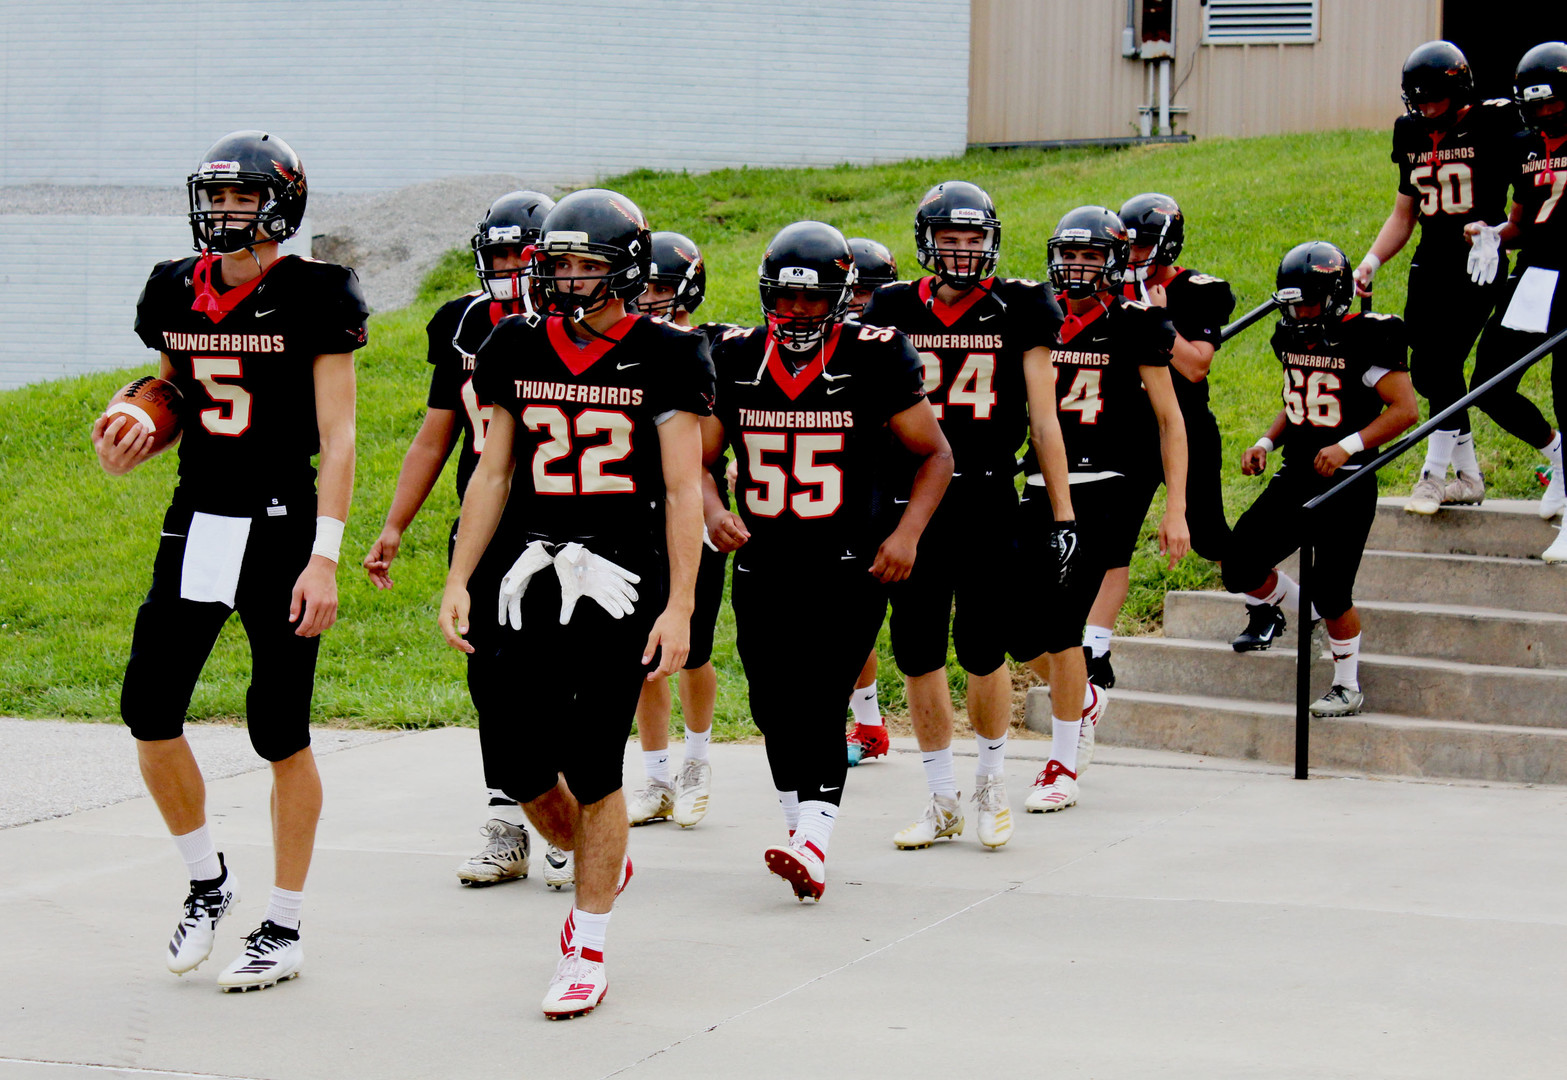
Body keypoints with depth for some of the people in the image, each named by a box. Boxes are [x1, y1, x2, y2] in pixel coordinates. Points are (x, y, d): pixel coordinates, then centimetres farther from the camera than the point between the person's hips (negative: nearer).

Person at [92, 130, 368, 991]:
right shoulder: (175, 293, 8)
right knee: (149, 712, 0)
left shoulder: (314, 299, -9)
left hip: (280, 528, -5)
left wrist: (324, 559, -17)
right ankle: (208, 882, 22)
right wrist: (132, 446, -1)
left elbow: (337, 440, -10)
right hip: (195, 523, 6)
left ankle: (283, 929, 12)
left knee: (280, 733, 0)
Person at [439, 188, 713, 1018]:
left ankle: (586, 955, 9)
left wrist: (679, 607, -11)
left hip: (624, 578, -4)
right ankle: (598, 867, 36)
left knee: (593, 769, -5)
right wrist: (458, 581, 8)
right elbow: (493, 473, 14)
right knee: (523, 768, 4)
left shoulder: (662, 358, -4)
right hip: (535, 576, 4)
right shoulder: (519, 351, 9)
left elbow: (684, 491, -5)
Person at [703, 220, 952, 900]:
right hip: (761, 565, 4)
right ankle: (805, 828, 26)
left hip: (847, 565, -4)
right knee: (774, 710, 8)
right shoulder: (736, 359, 3)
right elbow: (697, 459, 11)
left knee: (818, 704, -15)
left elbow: (934, 454, 2)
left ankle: (812, 844, -21)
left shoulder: (874, 359, -6)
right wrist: (713, 511, -10)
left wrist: (907, 533, -12)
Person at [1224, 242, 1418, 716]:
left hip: (1346, 484, -7)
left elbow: (1405, 410, -15)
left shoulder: (1364, 339, -14)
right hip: (1295, 477, 7)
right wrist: (1266, 442, 7)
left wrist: (1349, 445, -24)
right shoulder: (1293, 339, 8)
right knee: (1240, 569, 0)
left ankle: (1348, 687, 13)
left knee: (1331, 594, -7)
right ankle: (1300, 609, 28)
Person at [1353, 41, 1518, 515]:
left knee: (1443, 363, -14)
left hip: (1477, 264, -6)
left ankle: (1434, 473, -5)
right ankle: (1468, 476, 14)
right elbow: (1403, 216, 16)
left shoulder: (1493, 125, -8)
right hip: (1430, 265, 6)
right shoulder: (1414, 136, 11)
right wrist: (1370, 262, 3)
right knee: (1426, 371, 2)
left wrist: (1494, 231, -22)